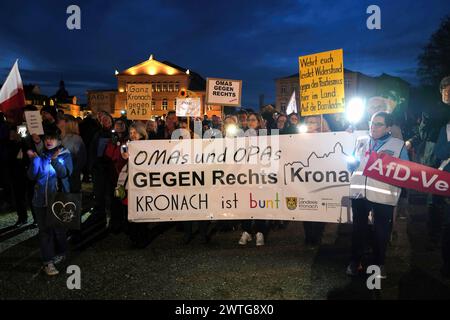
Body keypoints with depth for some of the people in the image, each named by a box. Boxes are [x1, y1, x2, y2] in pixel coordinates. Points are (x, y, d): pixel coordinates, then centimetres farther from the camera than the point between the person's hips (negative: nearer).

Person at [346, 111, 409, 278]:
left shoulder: (398, 145, 1)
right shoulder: (360, 141, 11)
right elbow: (351, 166, 16)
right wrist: (352, 163, -6)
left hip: (383, 195, -2)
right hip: (359, 192, 3)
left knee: (382, 231, 8)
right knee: (358, 228, 11)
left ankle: (379, 264, 25)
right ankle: (355, 261, 24)